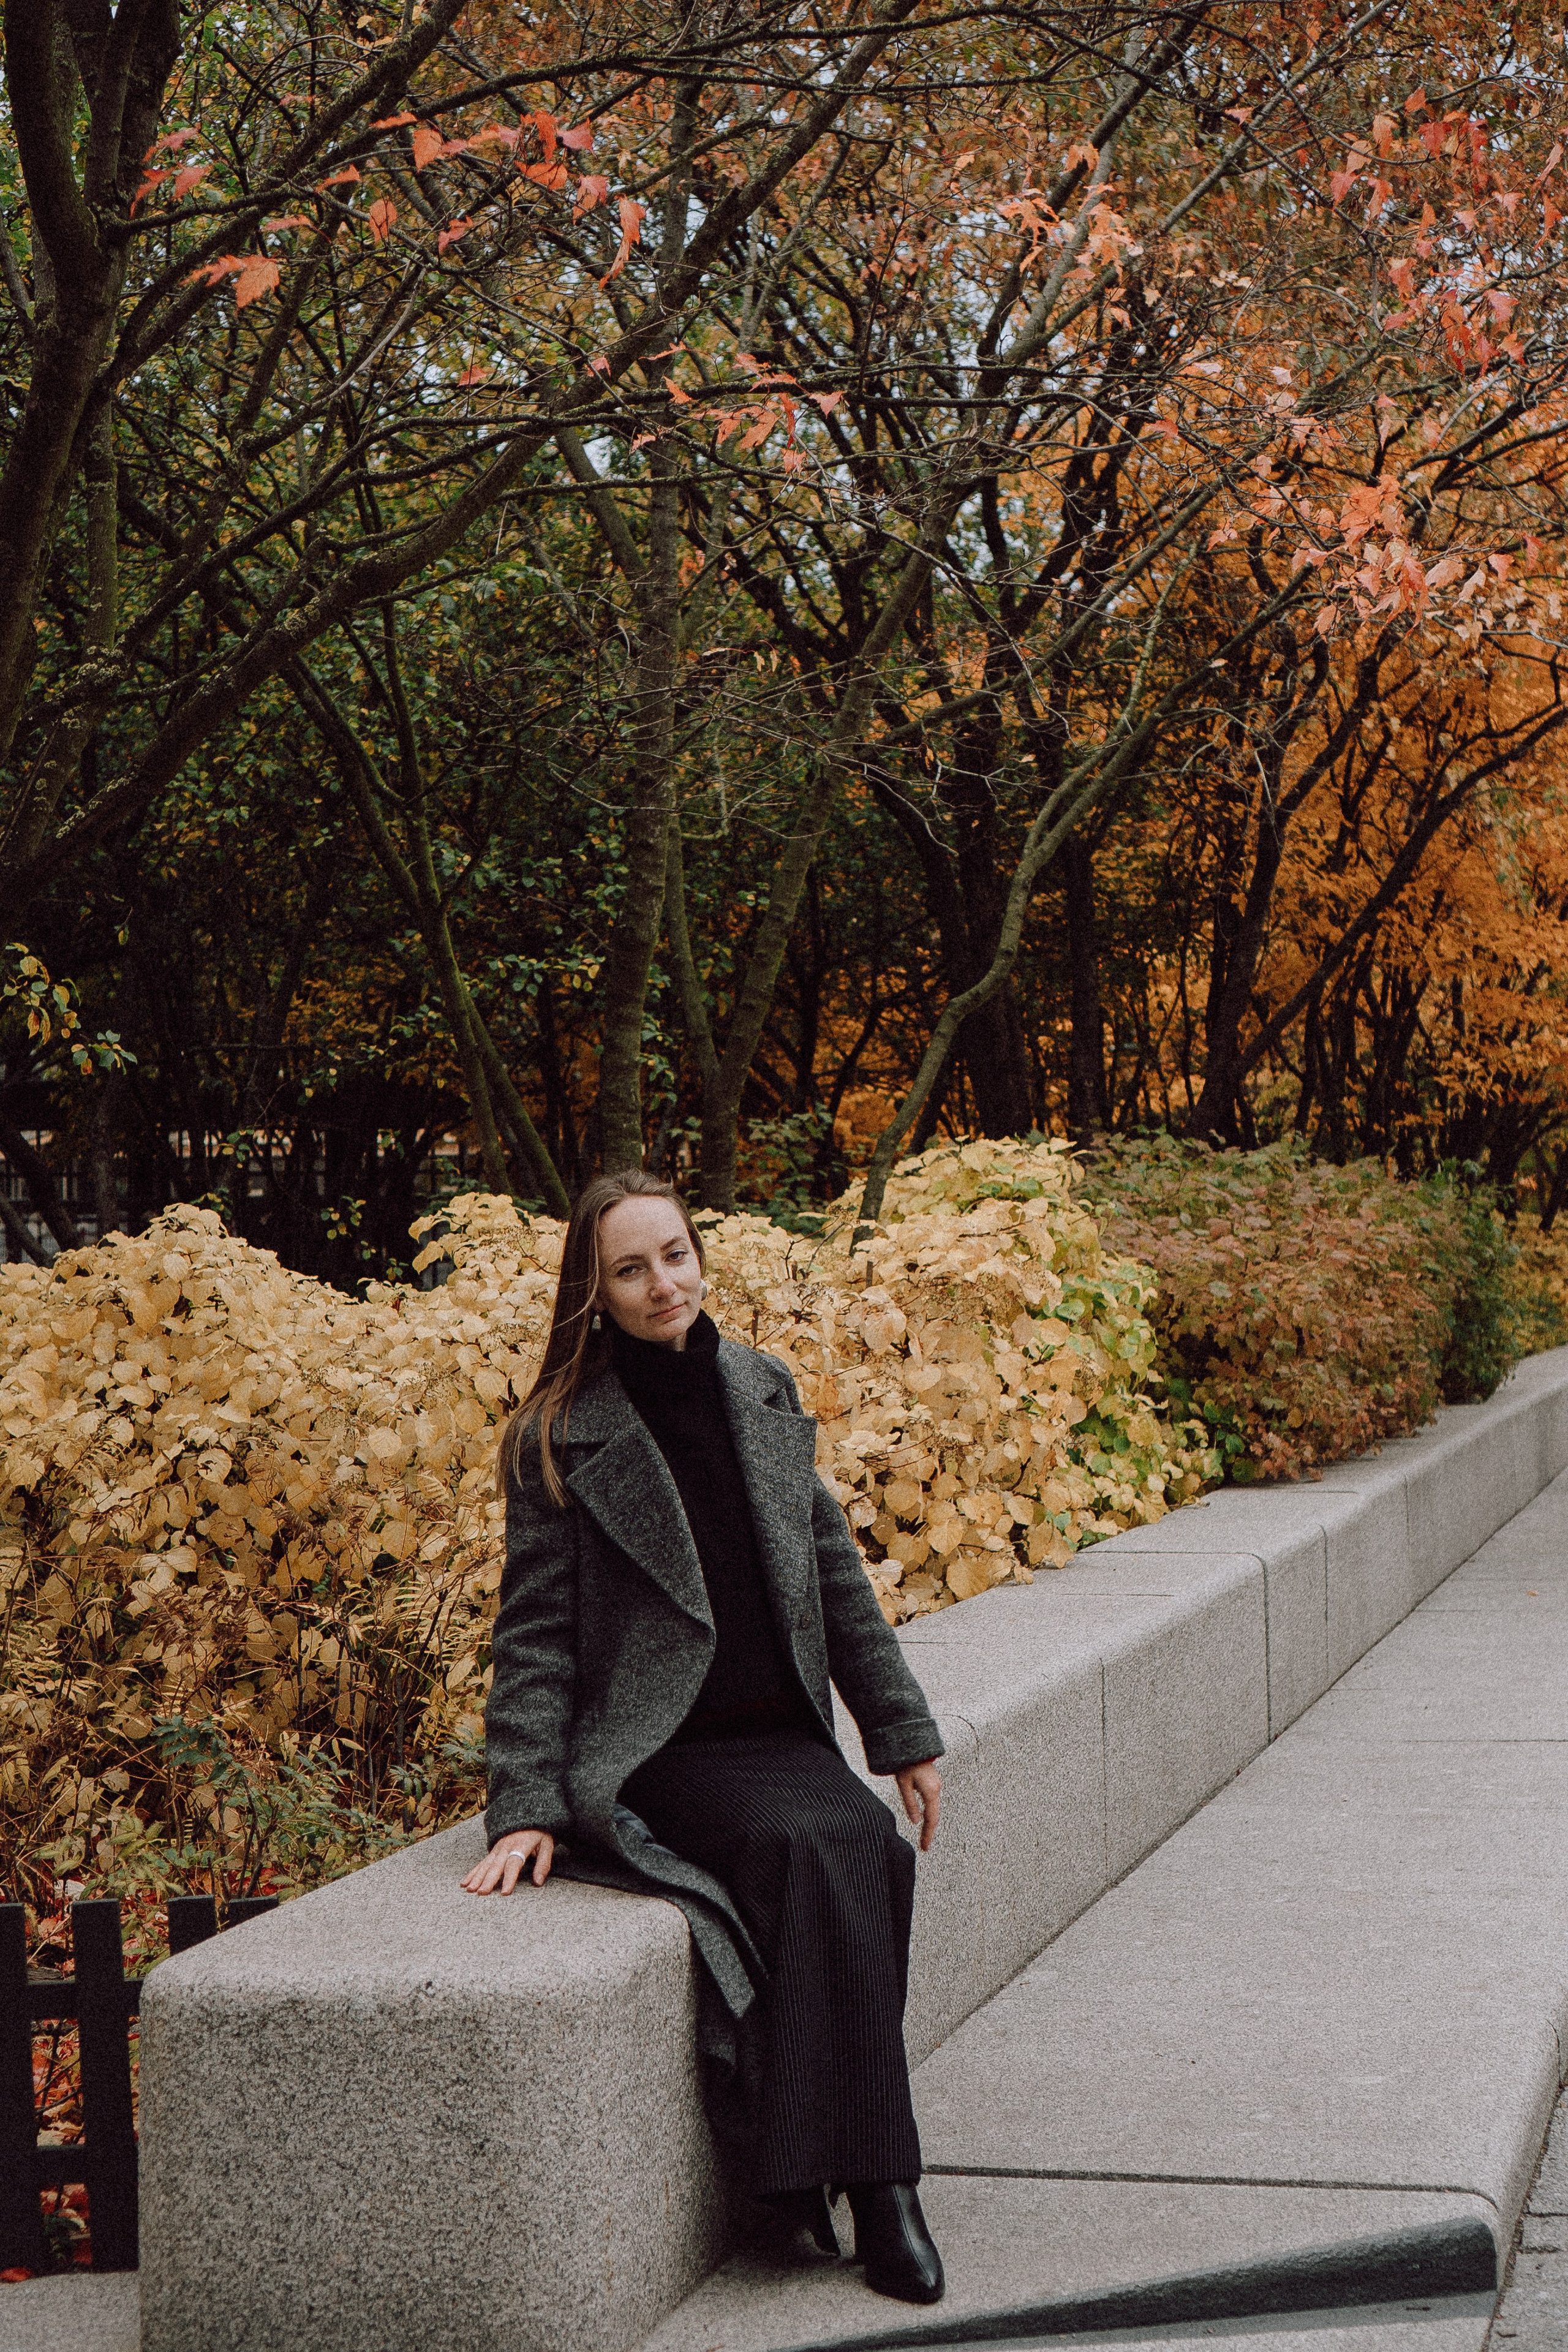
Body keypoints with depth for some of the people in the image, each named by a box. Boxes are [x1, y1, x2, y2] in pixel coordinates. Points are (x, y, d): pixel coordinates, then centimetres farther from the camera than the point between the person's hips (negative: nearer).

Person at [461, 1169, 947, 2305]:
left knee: (869, 1846, -27)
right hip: (661, 1753, -4)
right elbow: (536, 1636, -4)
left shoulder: (763, 1391, 11)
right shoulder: (562, 1441, -3)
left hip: (784, 1734, 5)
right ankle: (872, 2184, -24)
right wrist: (526, 1808, -14)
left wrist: (904, 1732, 16)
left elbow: (834, 1574, 16)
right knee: (813, 1852, -31)